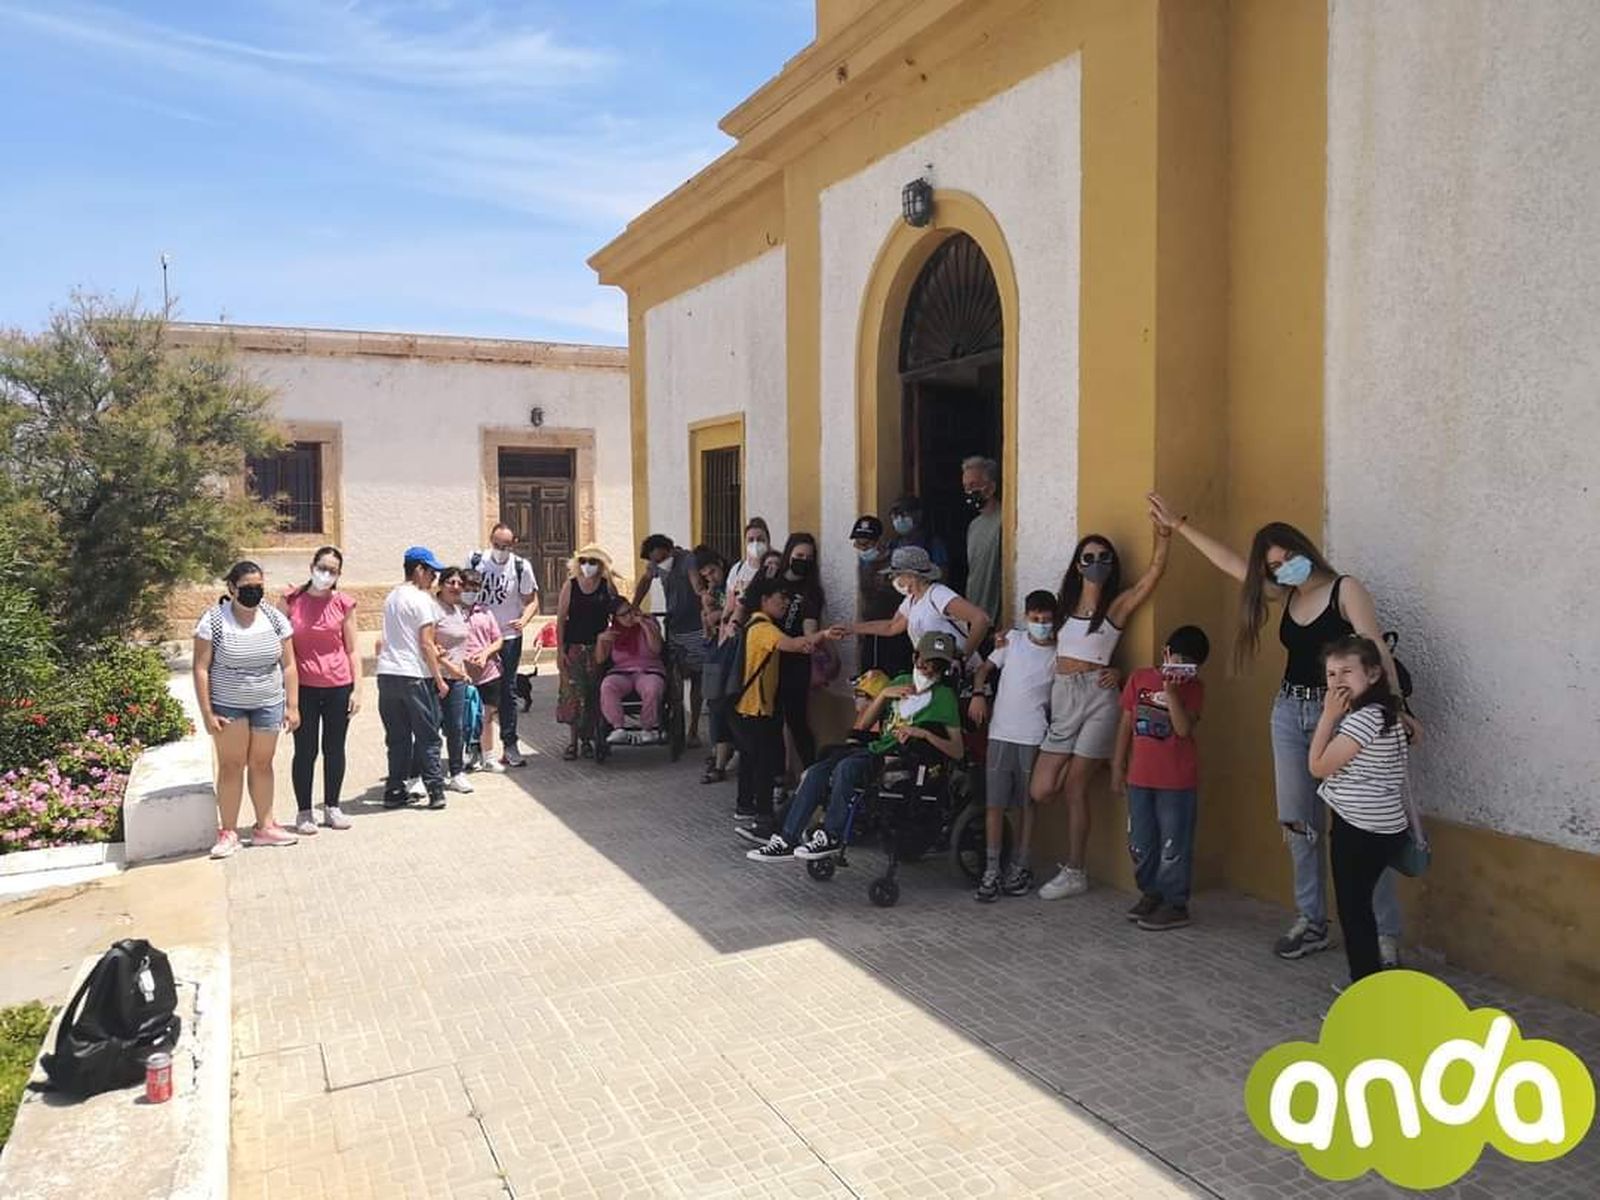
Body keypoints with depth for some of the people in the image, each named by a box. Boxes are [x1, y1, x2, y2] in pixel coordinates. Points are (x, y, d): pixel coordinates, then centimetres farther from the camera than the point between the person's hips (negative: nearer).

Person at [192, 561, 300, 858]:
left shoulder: (275, 619, 1)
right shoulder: (213, 620, -9)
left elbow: (288, 665, 4)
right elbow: (201, 668, -8)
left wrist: (293, 706, 0)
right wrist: (207, 713, -11)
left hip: (268, 704, 3)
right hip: (227, 705, -3)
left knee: (261, 764, 8)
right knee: (231, 765, -1)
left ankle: (264, 827, 18)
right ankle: (228, 832, 7)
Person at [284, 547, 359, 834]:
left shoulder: (344, 603, 2)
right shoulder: (292, 601, 0)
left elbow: (352, 649, 5)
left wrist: (357, 688, 0)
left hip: (339, 686, 1)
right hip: (303, 687, -1)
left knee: (334, 749, 10)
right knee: (305, 751, 5)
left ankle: (332, 807, 23)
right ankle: (304, 812, 15)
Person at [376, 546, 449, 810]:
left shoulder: (391, 598, 15)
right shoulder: (422, 599, -9)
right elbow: (426, 644, -12)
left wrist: (434, 650, 22)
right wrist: (439, 679, -7)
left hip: (387, 674, 7)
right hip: (414, 676, -7)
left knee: (397, 737, 12)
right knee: (427, 736, 2)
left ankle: (394, 791, 14)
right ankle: (435, 791, 3)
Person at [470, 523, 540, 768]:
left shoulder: (521, 567, -6)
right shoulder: (475, 560, -2)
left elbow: (532, 601, 0)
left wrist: (524, 620, -19)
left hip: (508, 636, -1)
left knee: (507, 691, 2)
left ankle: (509, 746, 9)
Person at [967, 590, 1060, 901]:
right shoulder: (1012, 640, 8)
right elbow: (985, 669, 14)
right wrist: (978, 694, -2)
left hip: (1035, 738, -1)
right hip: (1001, 734, 1)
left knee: (1027, 804, 6)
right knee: (994, 803, -1)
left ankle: (1019, 868, 18)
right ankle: (991, 871, 4)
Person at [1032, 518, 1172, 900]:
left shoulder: (1118, 604, 1)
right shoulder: (1066, 604, 15)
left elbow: (1155, 571, -12)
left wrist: (1163, 536, -26)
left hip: (1096, 696, -5)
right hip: (1061, 697, 5)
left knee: (1074, 789, -3)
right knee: (1042, 791, -5)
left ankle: (1074, 873, 10)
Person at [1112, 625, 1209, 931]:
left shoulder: (1193, 689, -3)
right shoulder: (1139, 679, 3)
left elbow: (1184, 728, -18)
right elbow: (1126, 724, 8)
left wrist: (1170, 691, -22)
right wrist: (1118, 767, 8)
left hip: (1177, 781, -4)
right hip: (1139, 777, 4)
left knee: (1173, 844, 2)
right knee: (1141, 842, 13)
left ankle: (1175, 904, 12)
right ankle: (1151, 893, 30)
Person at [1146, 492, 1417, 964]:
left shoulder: (1346, 590, -7)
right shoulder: (1287, 594, 11)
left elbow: (1375, 652, -17)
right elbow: (1230, 562, 17)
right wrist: (1179, 524, 18)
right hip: (1289, 712, 7)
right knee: (1299, 823, 8)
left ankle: (1385, 936, -2)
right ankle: (1311, 922, 17)